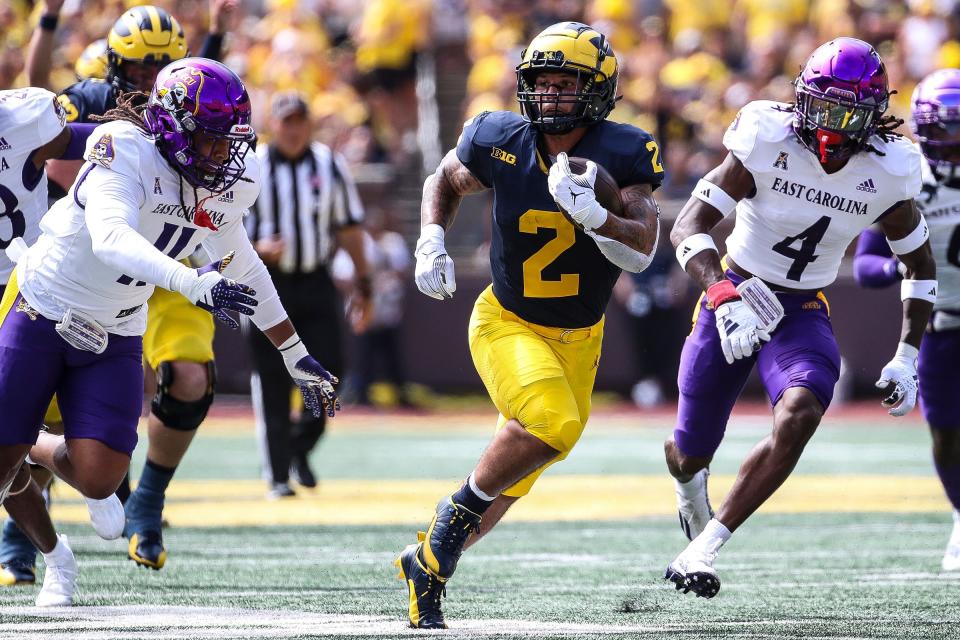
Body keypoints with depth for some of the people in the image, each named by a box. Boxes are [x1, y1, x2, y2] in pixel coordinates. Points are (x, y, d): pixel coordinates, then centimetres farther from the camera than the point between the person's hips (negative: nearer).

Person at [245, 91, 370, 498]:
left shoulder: (329, 165, 8)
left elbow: (349, 227, 13)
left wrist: (363, 284, 10)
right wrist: (257, 248, -19)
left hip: (316, 283, 2)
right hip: (268, 282, -2)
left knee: (328, 369, -7)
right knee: (272, 380, -2)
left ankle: (300, 448, 16)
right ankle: (278, 473, 4)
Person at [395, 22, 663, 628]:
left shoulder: (623, 154, -16)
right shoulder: (502, 141, -14)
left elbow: (642, 251, -25)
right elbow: (445, 181, 8)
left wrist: (593, 216, -42)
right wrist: (432, 241, -8)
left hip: (578, 338, 3)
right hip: (508, 324, -3)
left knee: (515, 477, 9)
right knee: (549, 423, -29)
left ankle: (428, 564, 27)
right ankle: (457, 514, -8)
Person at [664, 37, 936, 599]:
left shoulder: (886, 174, -11)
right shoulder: (769, 143, -20)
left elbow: (922, 266, 6)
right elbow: (688, 227, -24)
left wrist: (908, 358, -2)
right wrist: (724, 295, -42)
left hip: (803, 315, 1)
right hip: (735, 298, -1)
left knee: (799, 415, -31)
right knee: (690, 454, 8)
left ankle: (704, 548, -22)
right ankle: (690, 487, 51)